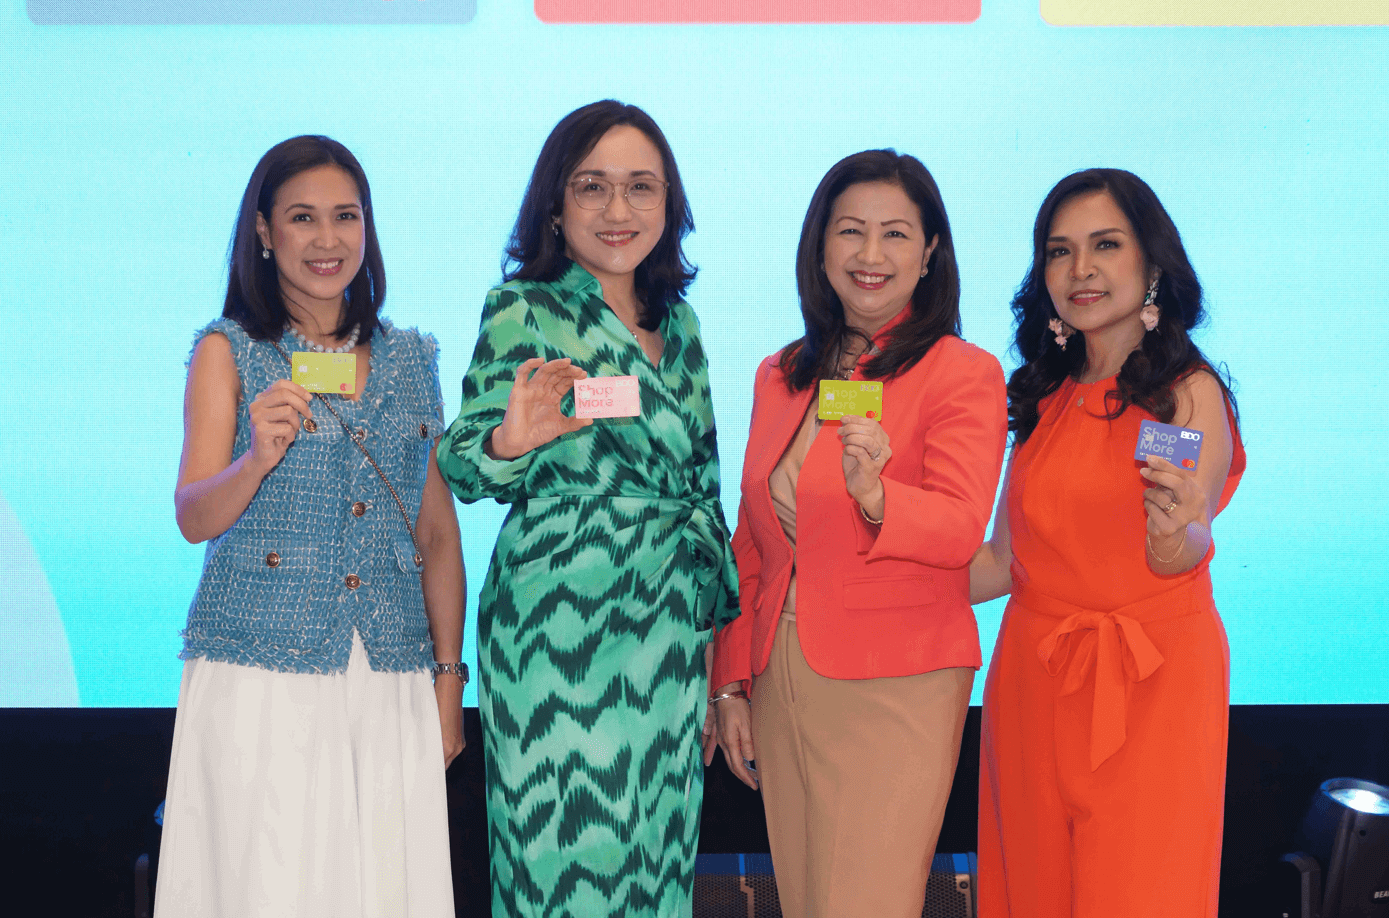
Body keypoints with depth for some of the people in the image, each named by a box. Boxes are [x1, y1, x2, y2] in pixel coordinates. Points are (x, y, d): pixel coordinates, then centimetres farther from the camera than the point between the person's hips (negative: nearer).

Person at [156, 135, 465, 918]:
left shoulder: (411, 360, 12)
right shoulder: (229, 352, 3)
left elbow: (439, 533, 12)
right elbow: (194, 518, -6)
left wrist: (449, 680, 7)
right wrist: (258, 458, -26)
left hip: (390, 685, 3)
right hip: (261, 678, -3)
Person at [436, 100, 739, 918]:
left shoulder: (677, 321, 13)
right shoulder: (524, 311, -4)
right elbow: (464, 468, -10)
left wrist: (716, 608, 18)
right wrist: (509, 441, -32)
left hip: (672, 627, 6)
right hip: (562, 628, -5)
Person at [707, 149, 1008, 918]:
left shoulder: (963, 375, -4)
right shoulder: (779, 377, 13)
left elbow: (962, 529, -17)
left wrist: (875, 496, -36)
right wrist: (730, 685, 12)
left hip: (896, 689, -5)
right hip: (780, 681, 6)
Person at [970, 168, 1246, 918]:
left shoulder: (1189, 392, -4)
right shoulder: (1044, 401, 10)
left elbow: (1182, 559, -13)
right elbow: (1004, 560, 10)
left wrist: (1175, 530, -35)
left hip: (1151, 687, -5)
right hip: (1033, 684, 5)